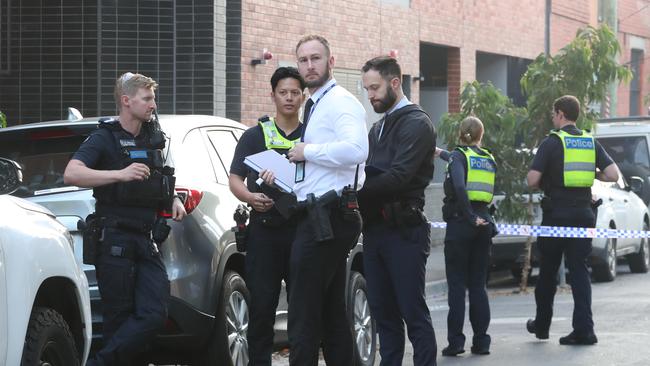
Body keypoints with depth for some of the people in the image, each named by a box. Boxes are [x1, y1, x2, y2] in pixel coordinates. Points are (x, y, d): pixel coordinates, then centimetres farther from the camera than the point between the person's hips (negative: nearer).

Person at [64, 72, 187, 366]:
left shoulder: (154, 138, 18)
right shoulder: (104, 138, -3)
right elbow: (71, 174, -20)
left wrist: (174, 199, 14)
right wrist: (120, 174, -30)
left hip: (146, 240, 6)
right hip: (115, 240, -6)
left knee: (154, 314, -10)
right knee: (119, 318, -7)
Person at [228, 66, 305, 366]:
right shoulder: (254, 136, 11)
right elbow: (235, 179, 6)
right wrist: (250, 196, -16)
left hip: (301, 229, 1)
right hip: (264, 231, -1)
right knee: (261, 306, -3)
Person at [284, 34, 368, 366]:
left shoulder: (340, 102, -10)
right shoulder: (315, 106, 21)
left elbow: (356, 150, -27)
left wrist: (307, 152, -16)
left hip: (325, 219, -11)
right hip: (321, 218, 11)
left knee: (303, 317, -11)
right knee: (332, 313, 14)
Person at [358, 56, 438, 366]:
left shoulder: (416, 124, -6)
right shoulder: (378, 128, 21)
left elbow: (398, 177, -18)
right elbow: (370, 176, 15)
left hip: (404, 230, -8)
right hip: (375, 229, 8)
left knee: (413, 312, -7)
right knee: (383, 312, 8)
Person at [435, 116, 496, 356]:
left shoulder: (458, 156, -5)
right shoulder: (488, 159, 12)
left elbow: (459, 187, -22)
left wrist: (471, 218, -18)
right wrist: (442, 154, 46)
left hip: (459, 224, -5)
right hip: (483, 225, 5)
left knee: (457, 285, -2)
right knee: (478, 285, 9)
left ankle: (455, 342, -5)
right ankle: (481, 342, 7)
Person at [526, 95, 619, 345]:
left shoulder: (551, 142, -7)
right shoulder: (591, 142, 7)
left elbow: (532, 180, -13)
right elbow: (613, 175, -1)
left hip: (556, 213, -3)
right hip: (584, 213, 4)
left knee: (548, 272, 11)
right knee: (579, 270, 3)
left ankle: (542, 325, 24)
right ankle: (584, 329, -8)